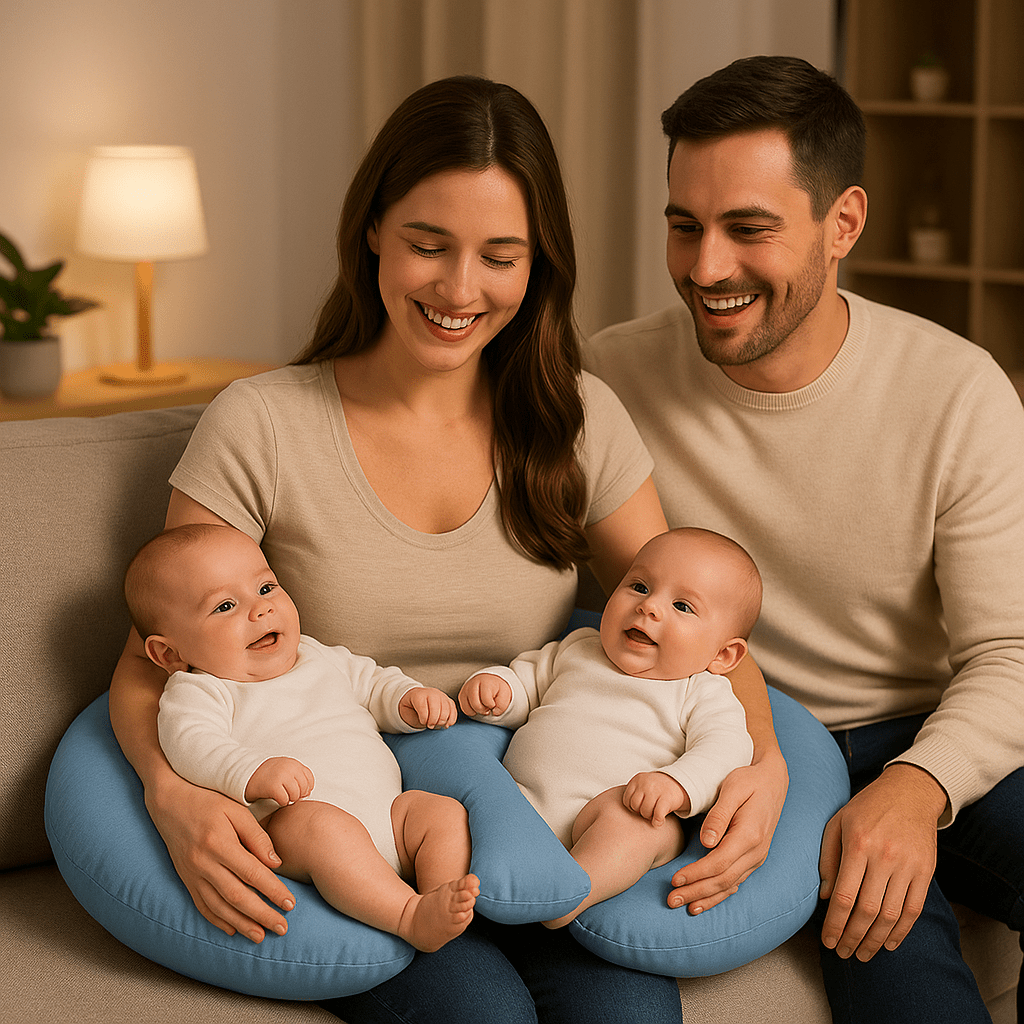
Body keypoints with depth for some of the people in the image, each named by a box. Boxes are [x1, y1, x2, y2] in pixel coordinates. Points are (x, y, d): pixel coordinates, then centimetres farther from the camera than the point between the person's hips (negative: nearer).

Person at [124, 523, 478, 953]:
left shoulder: (322, 658, 25)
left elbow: (373, 684, 38)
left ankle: (441, 898, -32)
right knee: (320, 823, -37)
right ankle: (408, 917, -41)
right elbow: (192, 744, -16)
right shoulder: (198, 691, 3)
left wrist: (410, 699, 13)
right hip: (284, 826, -7)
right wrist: (252, 774, -36)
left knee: (446, 812, -16)